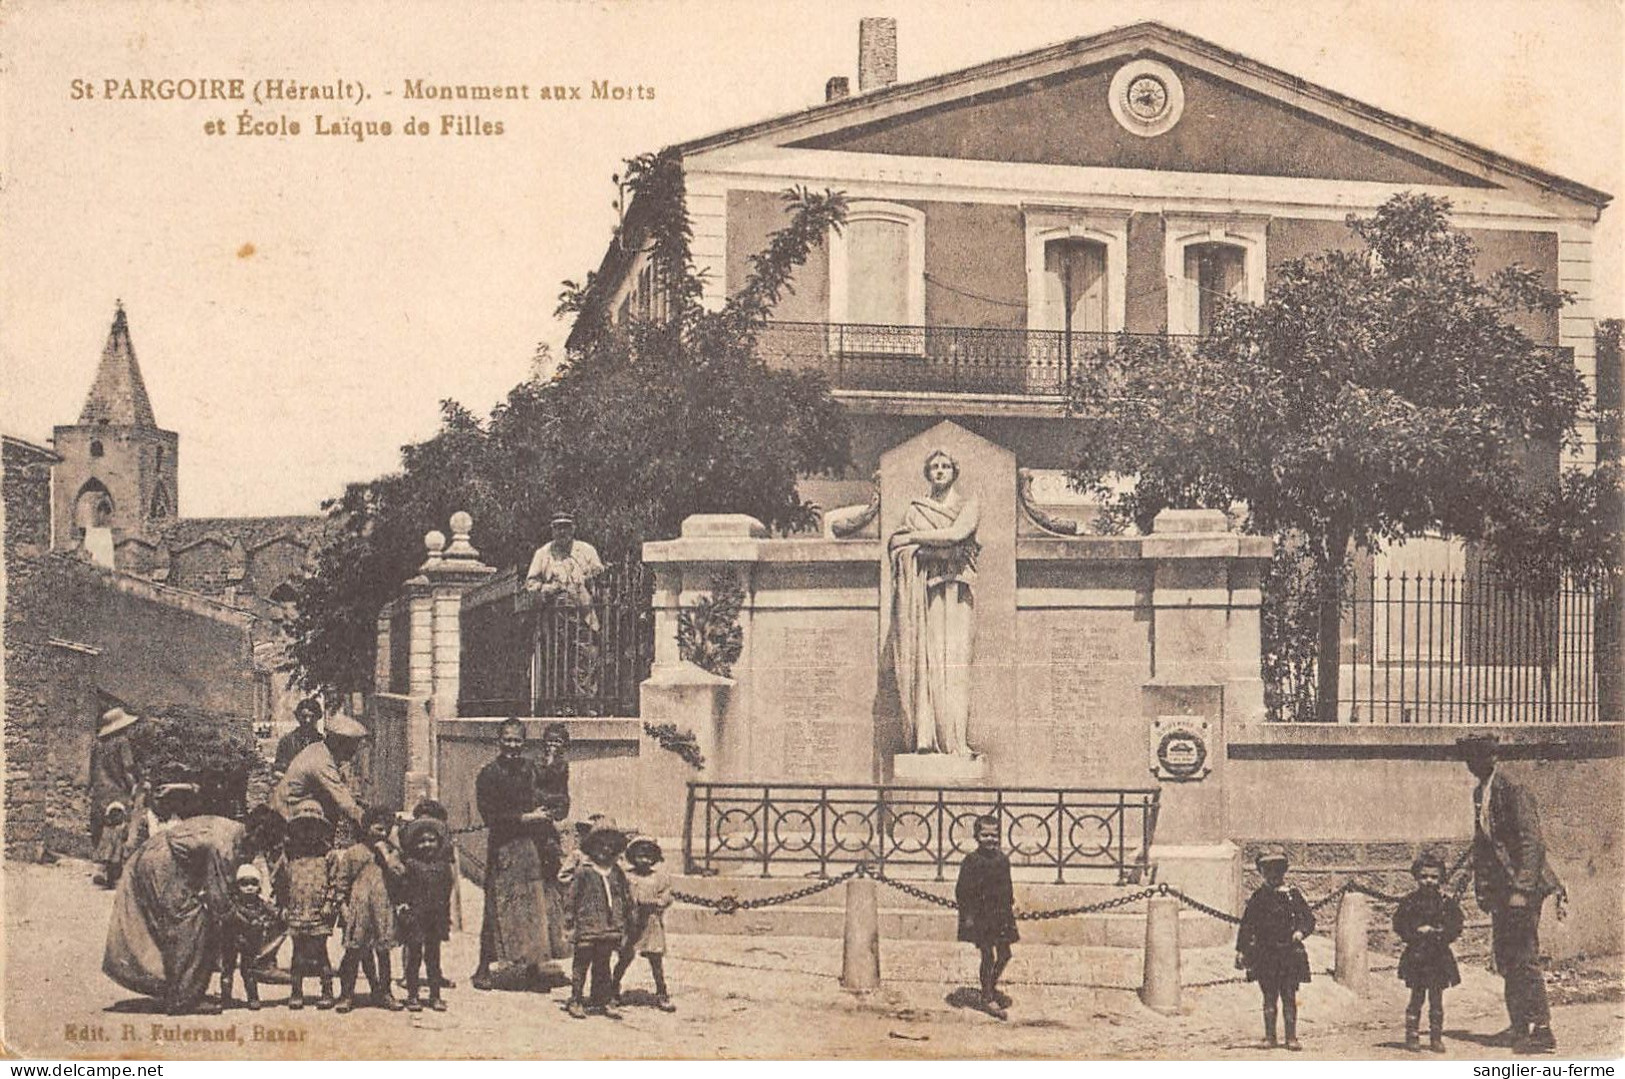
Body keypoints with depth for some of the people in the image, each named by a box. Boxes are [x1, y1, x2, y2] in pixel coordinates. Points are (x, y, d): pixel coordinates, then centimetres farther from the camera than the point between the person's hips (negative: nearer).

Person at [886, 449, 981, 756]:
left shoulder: (968, 506, 13)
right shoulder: (915, 509, 21)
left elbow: (955, 535, -6)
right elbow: (894, 543, 8)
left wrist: (914, 537, 2)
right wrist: (936, 545, -6)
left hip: (950, 591, -2)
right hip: (919, 589, 2)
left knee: (950, 661, -13)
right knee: (920, 659, -9)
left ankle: (954, 740, -16)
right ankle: (925, 738, -13)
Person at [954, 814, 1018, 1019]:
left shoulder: (1003, 859, 6)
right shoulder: (971, 861, -10)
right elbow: (962, 890, -9)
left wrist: (1010, 907, 13)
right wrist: (967, 916, -13)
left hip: (1000, 915, 5)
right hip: (981, 917, -5)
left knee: (1005, 954, 10)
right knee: (988, 956, -2)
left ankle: (991, 987, 32)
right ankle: (988, 997, 10)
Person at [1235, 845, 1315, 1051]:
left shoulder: (1293, 894, 5)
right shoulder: (1258, 898, 6)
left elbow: (1308, 918, 7)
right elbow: (1246, 926, 8)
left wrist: (1301, 932, -13)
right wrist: (1241, 951, 3)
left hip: (1290, 954, -1)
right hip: (1265, 955, 1)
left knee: (1289, 997, -1)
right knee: (1269, 997, 3)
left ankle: (1291, 1037, 3)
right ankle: (1269, 1037, 8)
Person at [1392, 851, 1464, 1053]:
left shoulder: (1448, 903, 3)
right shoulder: (1409, 902, -2)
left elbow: (1456, 928, 1)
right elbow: (1399, 926, -2)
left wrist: (1439, 933, -14)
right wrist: (1417, 932, -15)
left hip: (1440, 956, 2)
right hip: (1416, 955, -2)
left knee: (1437, 1000, 6)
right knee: (1416, 998, 2)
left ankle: (1436, 1038, 13)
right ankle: (1412, 1036, 8)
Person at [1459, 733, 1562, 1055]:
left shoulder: (1515, 792, -14)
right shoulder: (1480, 793, 12)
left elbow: (1532, 842, -18)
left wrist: (1521, 888, -23)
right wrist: (1482, 888, 15)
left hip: (1524, 885, -9)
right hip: (1500, 887, 9)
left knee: (1525, 959, -10)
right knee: (1505, 958, 12)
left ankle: (1543, 1032, -6)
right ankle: (1519, 1026, 22)